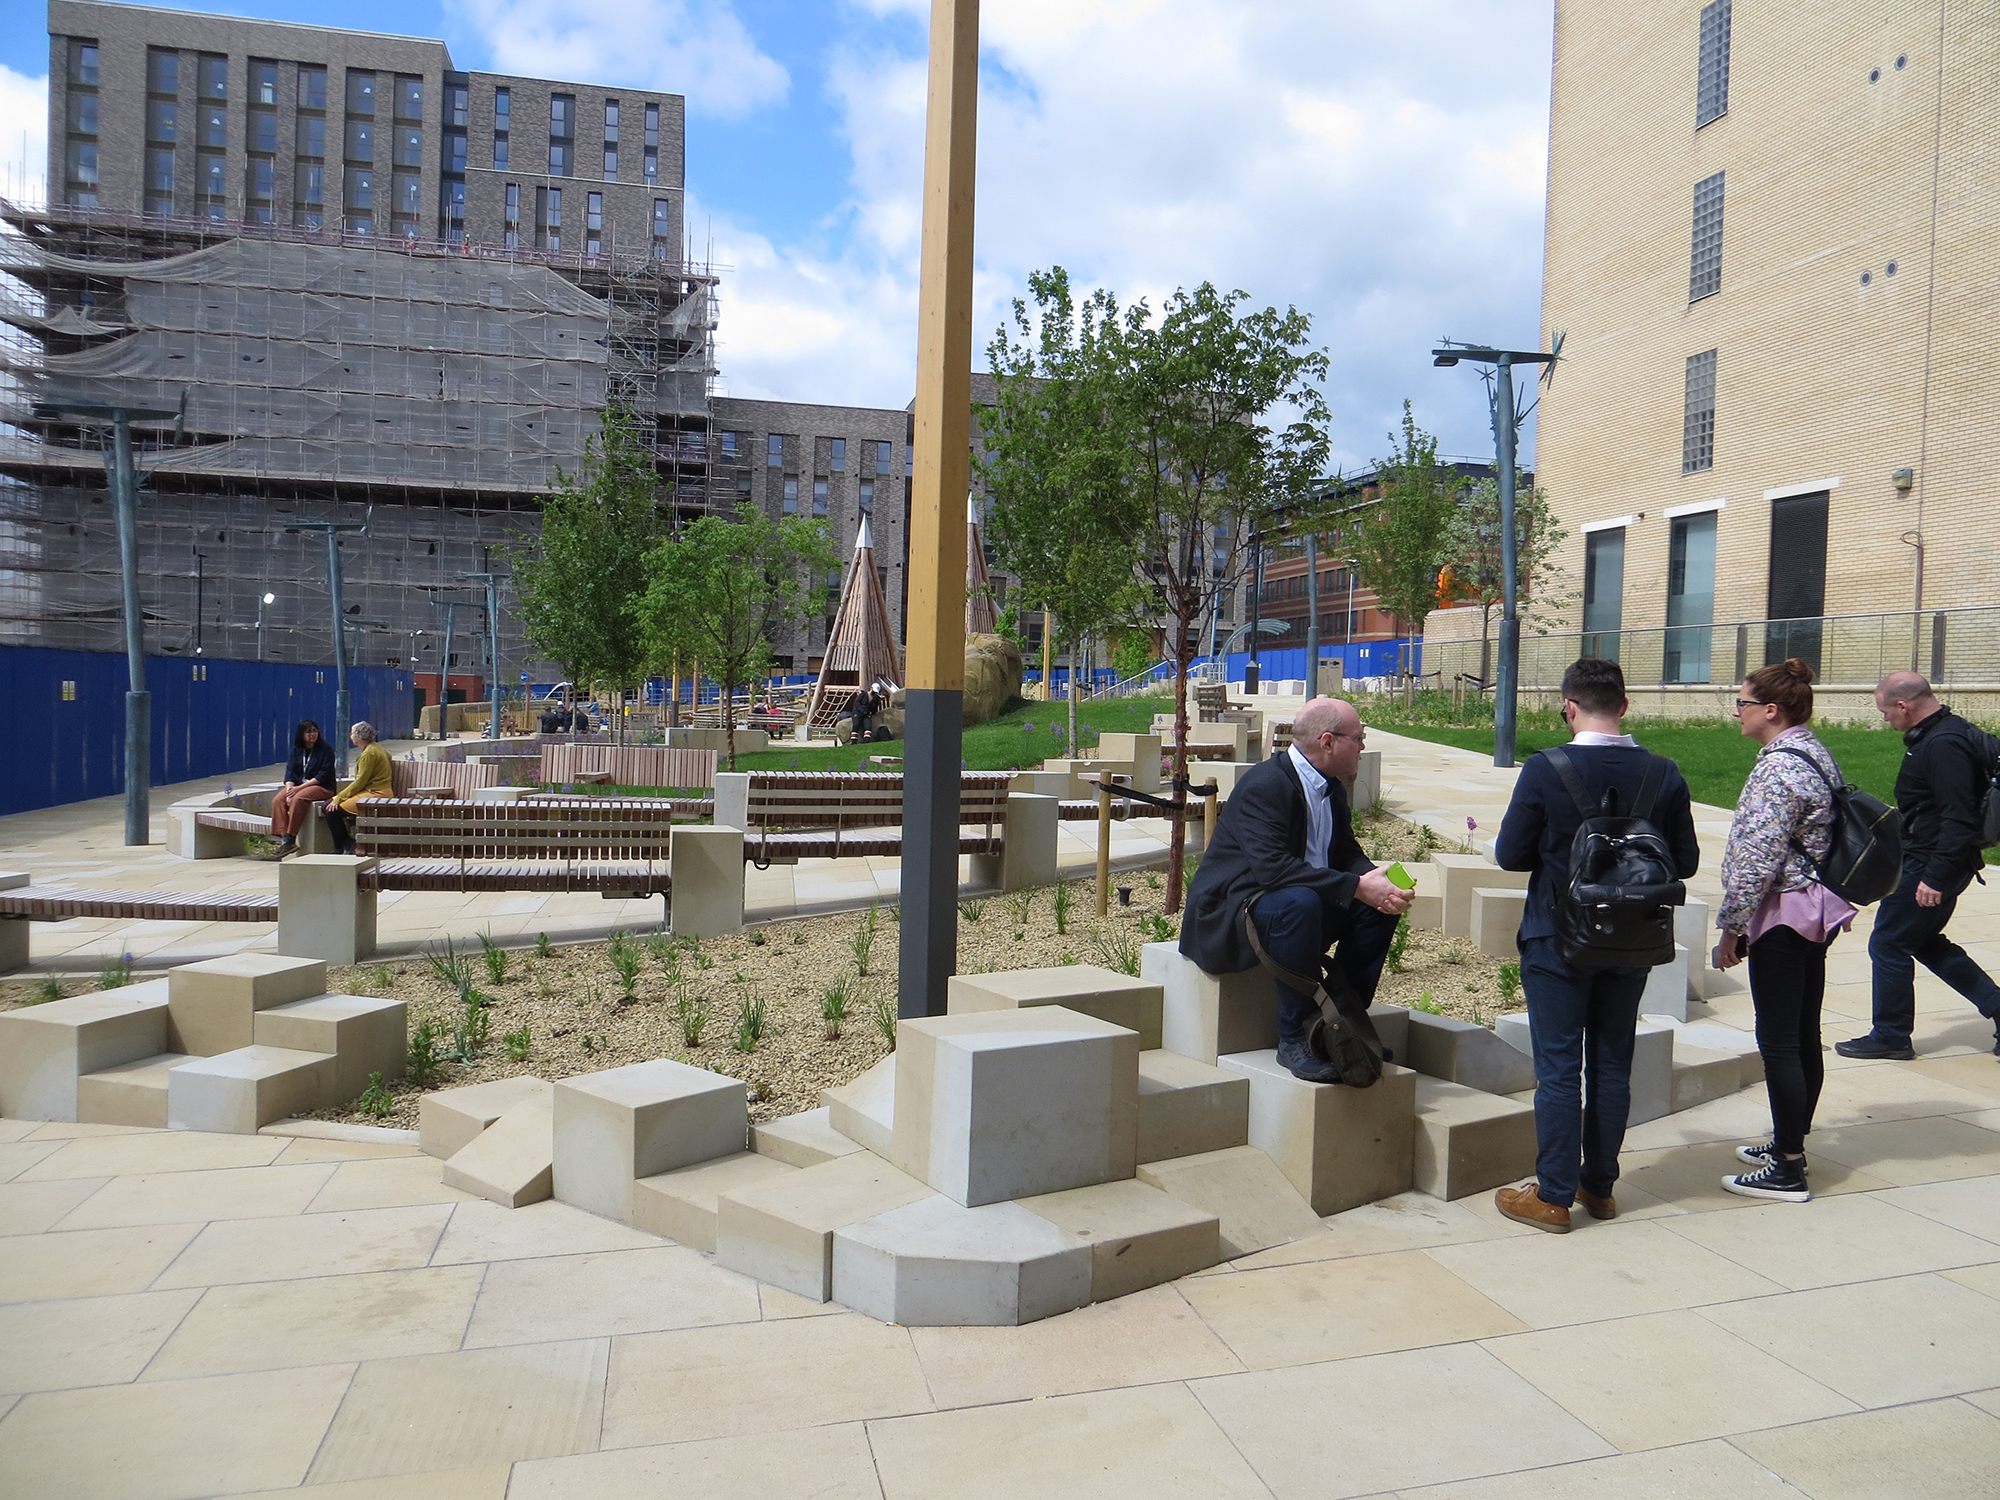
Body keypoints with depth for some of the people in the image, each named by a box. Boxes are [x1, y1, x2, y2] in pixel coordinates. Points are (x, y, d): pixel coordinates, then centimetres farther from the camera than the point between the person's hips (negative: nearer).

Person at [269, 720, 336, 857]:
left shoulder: (326, 749, -4)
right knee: (278, 800, -21)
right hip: (298, 786, 6)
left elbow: (323, 775, -11)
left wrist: (300, 788, -17)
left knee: (298, 799, -33)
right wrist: (289, 789, -15)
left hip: (321, 787, -5)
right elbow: (290, 772, 5)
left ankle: (291, 839, -32)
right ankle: (283, 838, -29)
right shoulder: (296, 750, 12)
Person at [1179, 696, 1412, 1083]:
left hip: (1300, 904, 9)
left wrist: (1377, 882, -14)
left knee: (1380, 904, -8)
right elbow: (1272, 866, -33)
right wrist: (1356, 886, -33)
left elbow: (1348, 855, 10)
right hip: (1229, 913, -9)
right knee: (1300, 900, -37)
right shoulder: (1264, 785, -21)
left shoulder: (1332, 789, 8)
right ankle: (1294, 1039, -26)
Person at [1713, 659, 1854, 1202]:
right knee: (1804, 1036, 17)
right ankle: (1790, 1144, 29)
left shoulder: (1778, 766, -19)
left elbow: (1757, 858, -21)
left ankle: (1788, 1171, 4)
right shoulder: (1816, 754, 11)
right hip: (1817, 912, 10)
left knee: (1778, 1042, -3)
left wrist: (1731, 928, -13)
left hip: (1782, 915, -10)